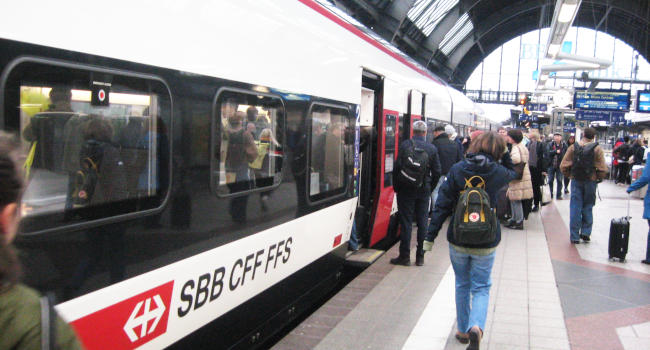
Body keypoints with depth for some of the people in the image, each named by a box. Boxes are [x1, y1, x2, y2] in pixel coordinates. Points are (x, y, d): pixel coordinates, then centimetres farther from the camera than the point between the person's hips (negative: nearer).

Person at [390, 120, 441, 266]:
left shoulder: (405, 145, -8)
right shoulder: (432, 148, -1)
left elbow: (397, 167, -9)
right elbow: (437, 172, 1)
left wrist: (396, 186, 2)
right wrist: (430, 187, 14)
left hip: (406, 189, -2)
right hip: (424, 191, 2)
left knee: (406, 222, 2)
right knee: (422, 222, 9)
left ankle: (404, 256, 6)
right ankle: (420, 257, 13)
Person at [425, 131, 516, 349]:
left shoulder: (457, 169, -7)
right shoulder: (497, 172, -9)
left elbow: (442, 204, -8)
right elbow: (512, 173, 18)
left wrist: (431, 235, -3)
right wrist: (503, 148, 13)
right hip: (485, 242, -1)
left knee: (462, 285, 19)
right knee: (481, 288, 11)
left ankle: (463, 331, 27)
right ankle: (476, 326, -13)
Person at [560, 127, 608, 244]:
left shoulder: (573, 147, -2)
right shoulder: (597, 149, -7)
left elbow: (564, 165, -3)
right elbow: (603, 168, -10)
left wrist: (569, 175, 13)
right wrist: (599, 178, 7)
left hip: (576, 181, 1)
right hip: (591, 181, -1)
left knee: (575, 208, 5)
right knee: (588, 208, 14)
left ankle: (575, 236, 6)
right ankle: (586, 232, 10)